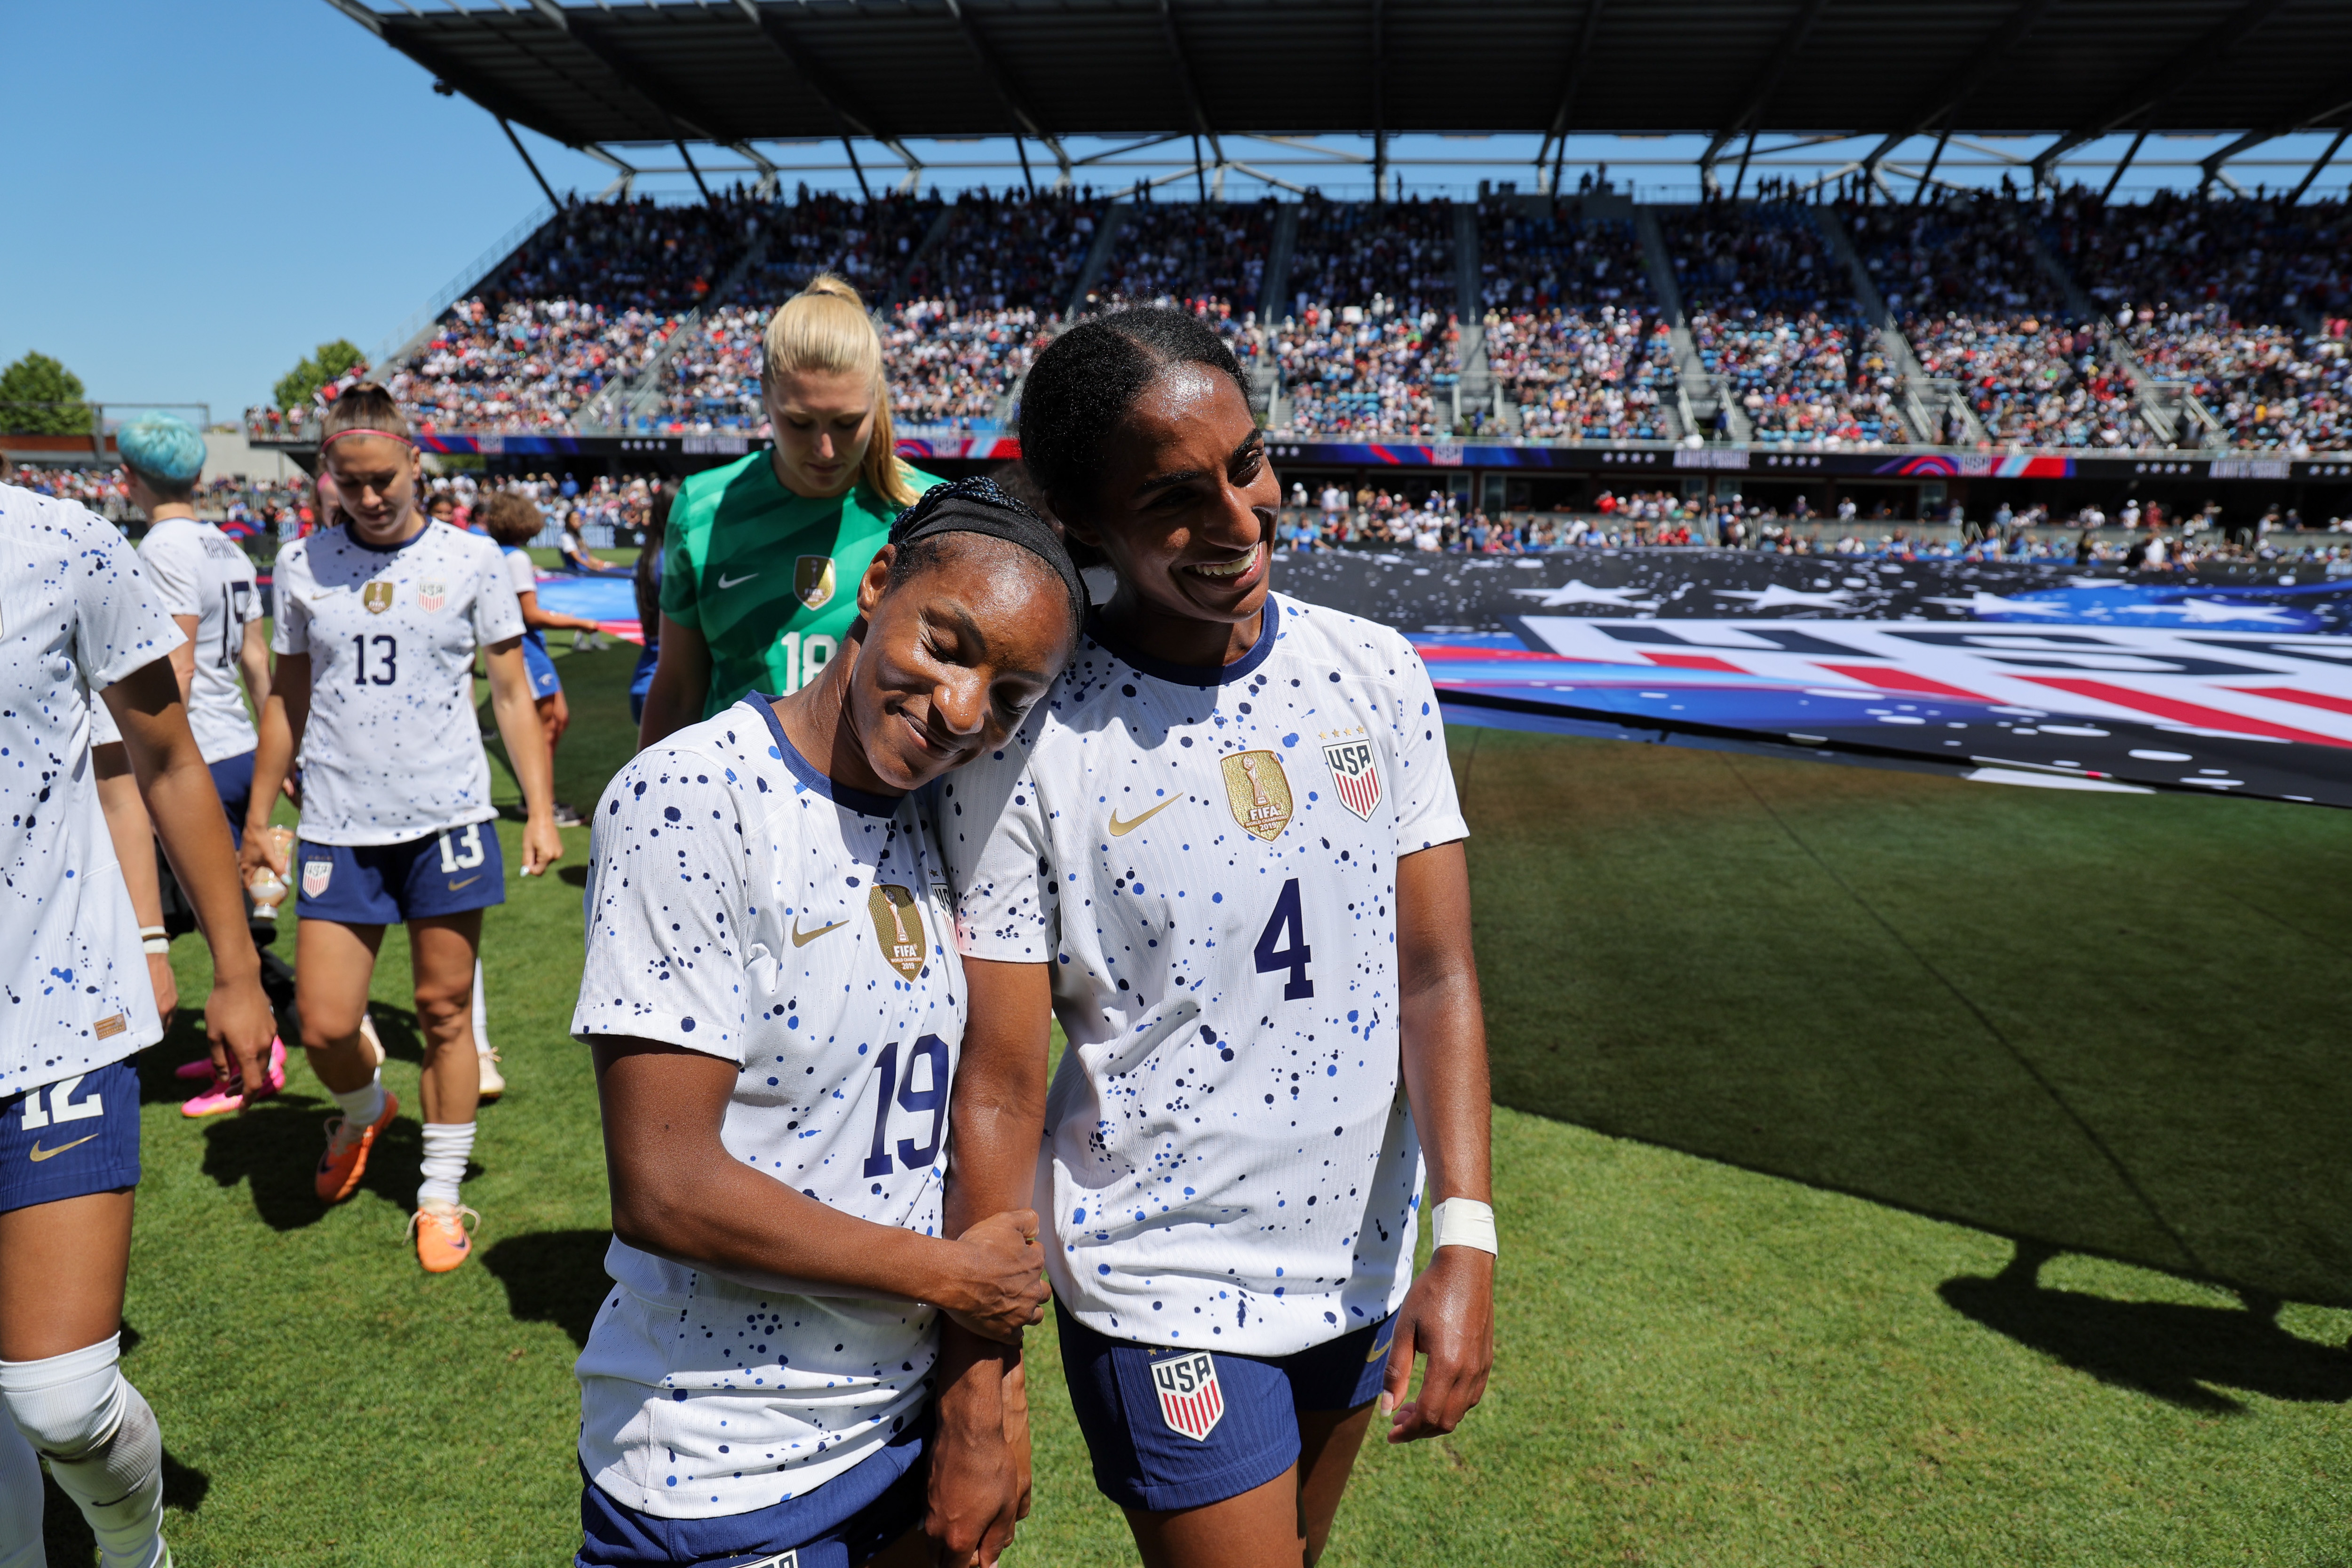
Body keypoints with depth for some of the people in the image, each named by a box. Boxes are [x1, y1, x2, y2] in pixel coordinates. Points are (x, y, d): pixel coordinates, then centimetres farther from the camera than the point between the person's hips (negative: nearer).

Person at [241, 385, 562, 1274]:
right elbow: (288, 699, 15)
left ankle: (441, 1196, 21)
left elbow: (512, 695, 4)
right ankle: (363, 1111, 35)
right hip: (338, 829, 2)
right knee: (324, 1028, 0)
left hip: (447, 821, -2)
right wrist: (258, 817, 15)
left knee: (445, 1013, 5)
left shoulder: (471, 559, 0)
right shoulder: (301, 565, 6)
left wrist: (540, 811, -2)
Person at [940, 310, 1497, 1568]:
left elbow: (1436, 971, -4)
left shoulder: (1376, 673, -5)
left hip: (1359, 1263, 5)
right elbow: (1000, 1086, -14)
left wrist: (1464, 1232, -13)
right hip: (1166, 1298, -4)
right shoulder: (1026, 748, -18)